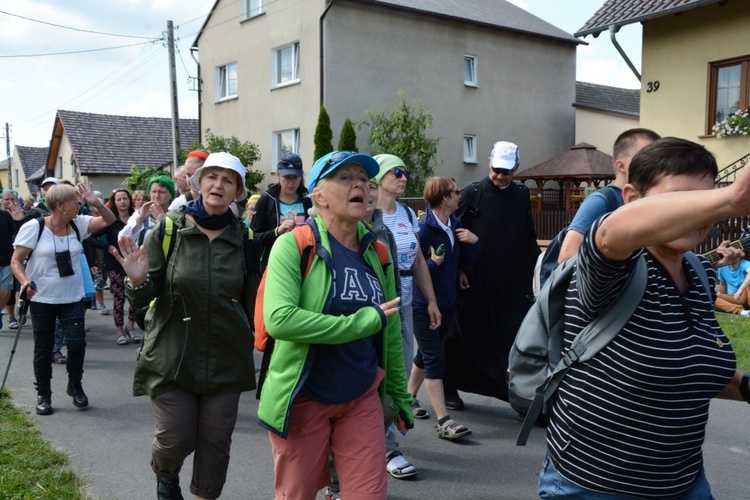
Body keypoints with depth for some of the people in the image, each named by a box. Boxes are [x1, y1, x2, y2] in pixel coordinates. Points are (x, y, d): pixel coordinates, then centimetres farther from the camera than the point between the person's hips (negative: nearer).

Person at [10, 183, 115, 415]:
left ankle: (75, 386, 18)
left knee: (77, 342, -7)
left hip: (72, 298, 2)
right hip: (42, 299, -2)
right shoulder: (33, 227, -10)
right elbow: (16, 261, -8)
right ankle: (43, 395, 26)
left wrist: (96, 202, -17)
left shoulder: (78, 224, 0)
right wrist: (25, 283, -25)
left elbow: (109, 220, 0)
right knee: (43, 349, 8)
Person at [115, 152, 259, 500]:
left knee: (216, 441, 8)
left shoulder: (243, 238, 0)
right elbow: (143, 299, -7)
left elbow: (253, 301, 5)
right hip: (172, 356, -1)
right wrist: (138, 280, -25)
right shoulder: (169, 230, -5)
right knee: (176, 439, 4)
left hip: (226, 359, 2)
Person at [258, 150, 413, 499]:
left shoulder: (376, 251, 4)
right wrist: (363, 322, -25)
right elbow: (279, 319, -28)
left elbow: (391, 334, 11)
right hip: (303, 399, -4)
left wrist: (400, 397, 14)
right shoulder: (294, 245, -14)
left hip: (362, 399, 4)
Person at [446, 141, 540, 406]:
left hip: (515, 282, 3)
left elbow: (528, 236, 15)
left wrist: (539, 260, 2)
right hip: (477, 283, -3)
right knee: (465, 336, 10)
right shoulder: (472, 193, -3)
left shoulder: (521, 194, 9)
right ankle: (450, 389, 26)